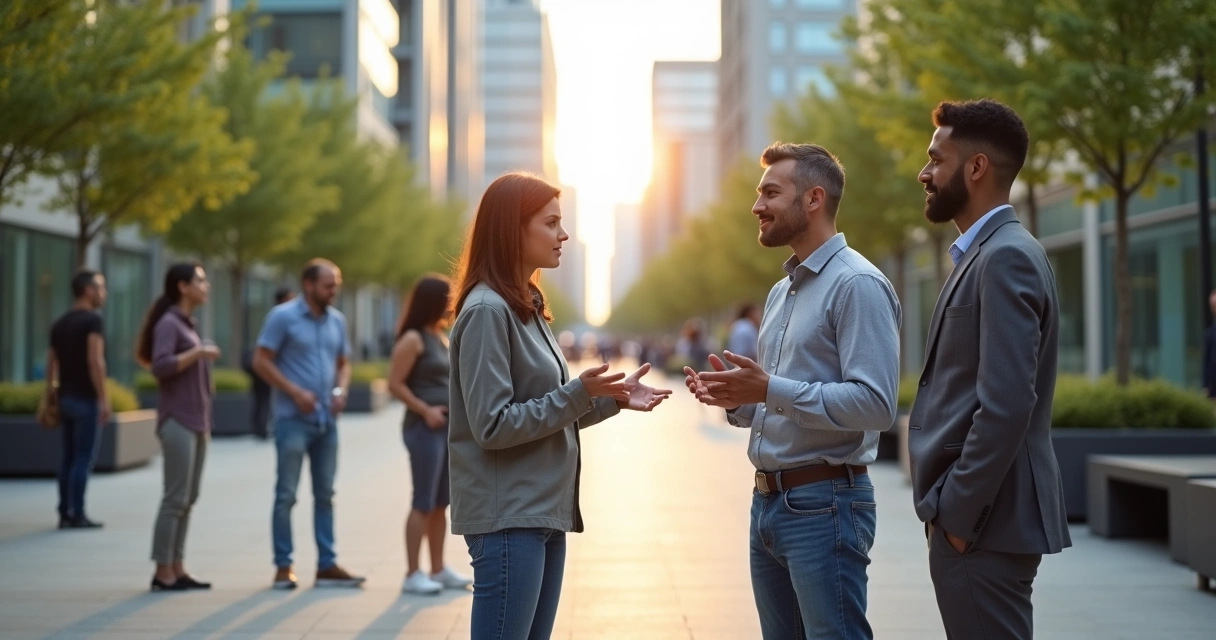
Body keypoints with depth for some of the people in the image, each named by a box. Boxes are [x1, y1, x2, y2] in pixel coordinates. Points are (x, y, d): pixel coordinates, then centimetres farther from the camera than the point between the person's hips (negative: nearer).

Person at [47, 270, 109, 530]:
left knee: (69, 457, 11)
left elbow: (51, 365, 13)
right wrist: (104, 399, -21)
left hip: (66, 398, 8)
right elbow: (95, 361, -22)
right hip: (87, 399, -8)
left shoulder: (59, 323, 12)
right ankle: (77, 515, -4)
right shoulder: (93, 320, -12)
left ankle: (65, 513, 13)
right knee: (84, 458, -4)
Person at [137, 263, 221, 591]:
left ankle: (177, 569, 10)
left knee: (188, 499, 7)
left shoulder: (187, 324, 17)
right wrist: (198, 352, -17)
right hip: (177, 422, -9)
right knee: (176, 498, -8)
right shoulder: (168, 323, -8)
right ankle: (163, 572, -3)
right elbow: (160, 366, -21)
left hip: (196, 423, 9)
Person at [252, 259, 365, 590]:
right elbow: (261, 361, -9)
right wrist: (296, 392, -15)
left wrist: (342, 389, -3)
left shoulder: (337, 320, 10)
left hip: (327, 420, 6)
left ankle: (327, 565, 14)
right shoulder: (283, 317, -7)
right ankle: (283, 566, 6)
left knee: (325, 494, 9)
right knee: (286, 494, -1)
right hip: (293, 418, -6)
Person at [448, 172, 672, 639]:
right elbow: (493, 426, -20)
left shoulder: (527, 306, 13)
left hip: (544, 511, 9)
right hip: (508, 517, -9)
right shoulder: (487, 310, -15)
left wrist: (611, 398, 4)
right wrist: (579, 393, -19)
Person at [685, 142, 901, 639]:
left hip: (824, 504, -9)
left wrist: (771, 390, -24)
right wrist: (737, 401, 3)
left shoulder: (857, 284, -12)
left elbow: (875, 404, -22)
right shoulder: (781, 291, 17)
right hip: (768, 502, 9)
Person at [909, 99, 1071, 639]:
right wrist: (948, 508, 15)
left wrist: (957, 514, -18)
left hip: (983, 522, -10)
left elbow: (1007, 404, -23)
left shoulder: (1007, 257, -15)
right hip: (969, 514, 10)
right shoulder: (985, 254, 16)